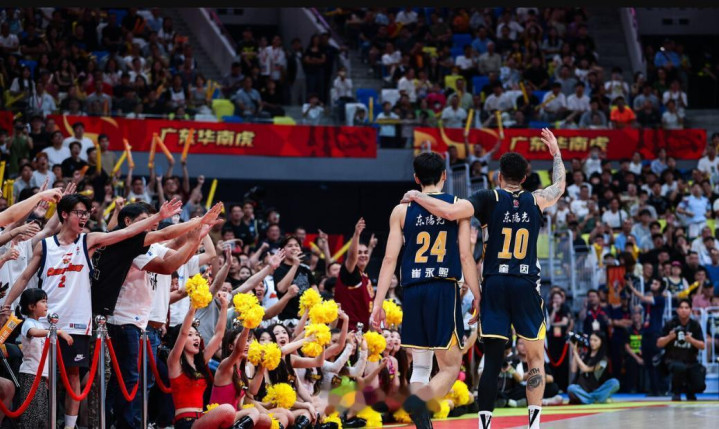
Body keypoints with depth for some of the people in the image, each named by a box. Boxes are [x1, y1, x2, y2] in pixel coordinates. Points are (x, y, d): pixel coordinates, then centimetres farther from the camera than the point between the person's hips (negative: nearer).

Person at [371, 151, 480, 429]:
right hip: (444, 291, -3)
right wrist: (477, 299, 0)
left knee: (420, 366, 13)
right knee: (450, 367, 1)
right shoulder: (459, 206, 3)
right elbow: (465, 256, -4)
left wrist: (377, 304, 4)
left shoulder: (402, 210, 7)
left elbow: (390, 258, 2)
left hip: (413, 292, 3)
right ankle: (419, 399, -28)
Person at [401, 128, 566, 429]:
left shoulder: (489, 198, -2)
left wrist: (417, 197, -3)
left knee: (493, 359, 1)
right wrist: (556, 152, 44)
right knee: (536, 358, 12)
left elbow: (450, 212, -17)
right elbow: (559, 186, 29)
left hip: (494, 283, -1)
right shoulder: (534, 201, 7)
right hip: (526, 285, 1)